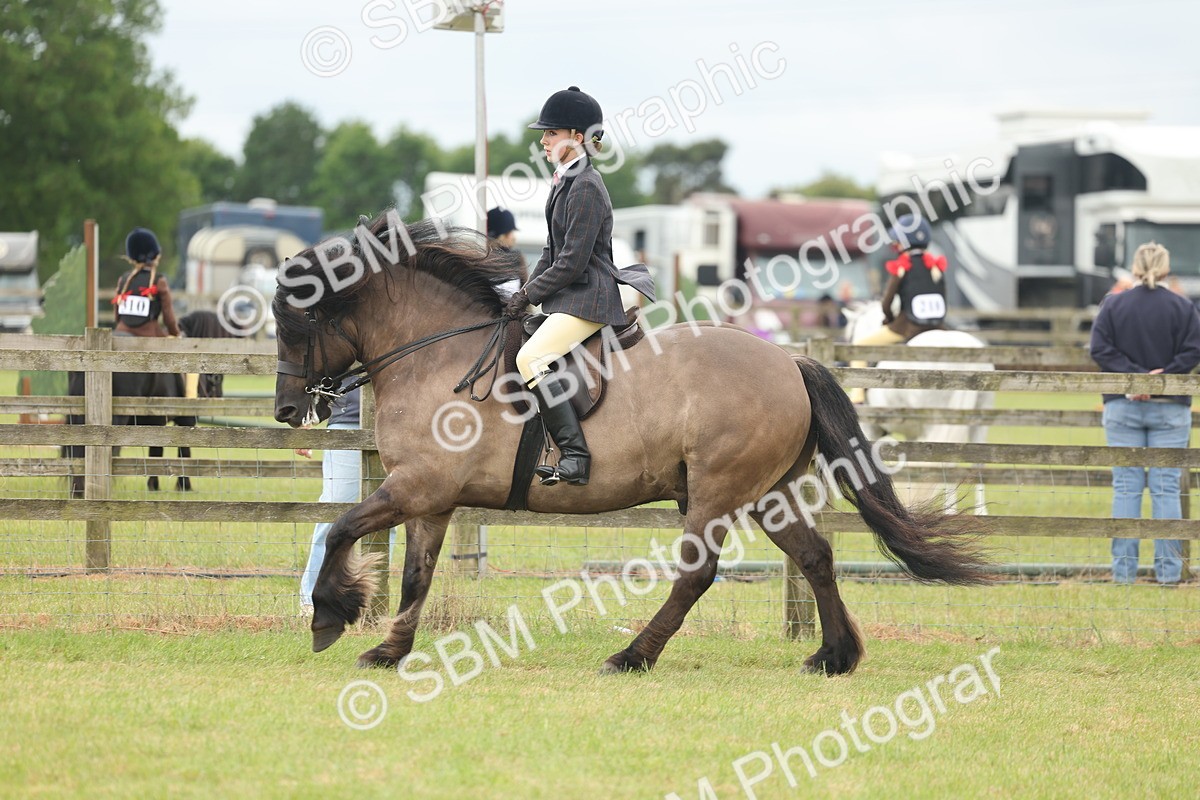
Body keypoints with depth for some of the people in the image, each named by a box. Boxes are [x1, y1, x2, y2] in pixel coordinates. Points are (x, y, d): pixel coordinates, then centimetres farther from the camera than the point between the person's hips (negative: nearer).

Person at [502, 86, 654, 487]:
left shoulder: (586, 188, -16)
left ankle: (575, 457, -30)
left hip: (588, 299, -11)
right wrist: (525, 293, 9)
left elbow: (572, 263, -19)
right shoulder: (565, 182, 15)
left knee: (531, 358, -26)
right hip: (568, 297, 11)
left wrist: (529, 295, -12)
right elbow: (552, 251, 21)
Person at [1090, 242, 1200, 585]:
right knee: (1166, 489, 2)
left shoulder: (1112, 305, 1)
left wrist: (1135, 377, -12)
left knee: (1126, 488, 4)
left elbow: (1100, 348, -7)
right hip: (1171, 409, -1)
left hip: (1123, 407, 1)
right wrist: (1162, 376, -13)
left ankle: (1124, 569, 1)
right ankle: (1168, 569, 0)